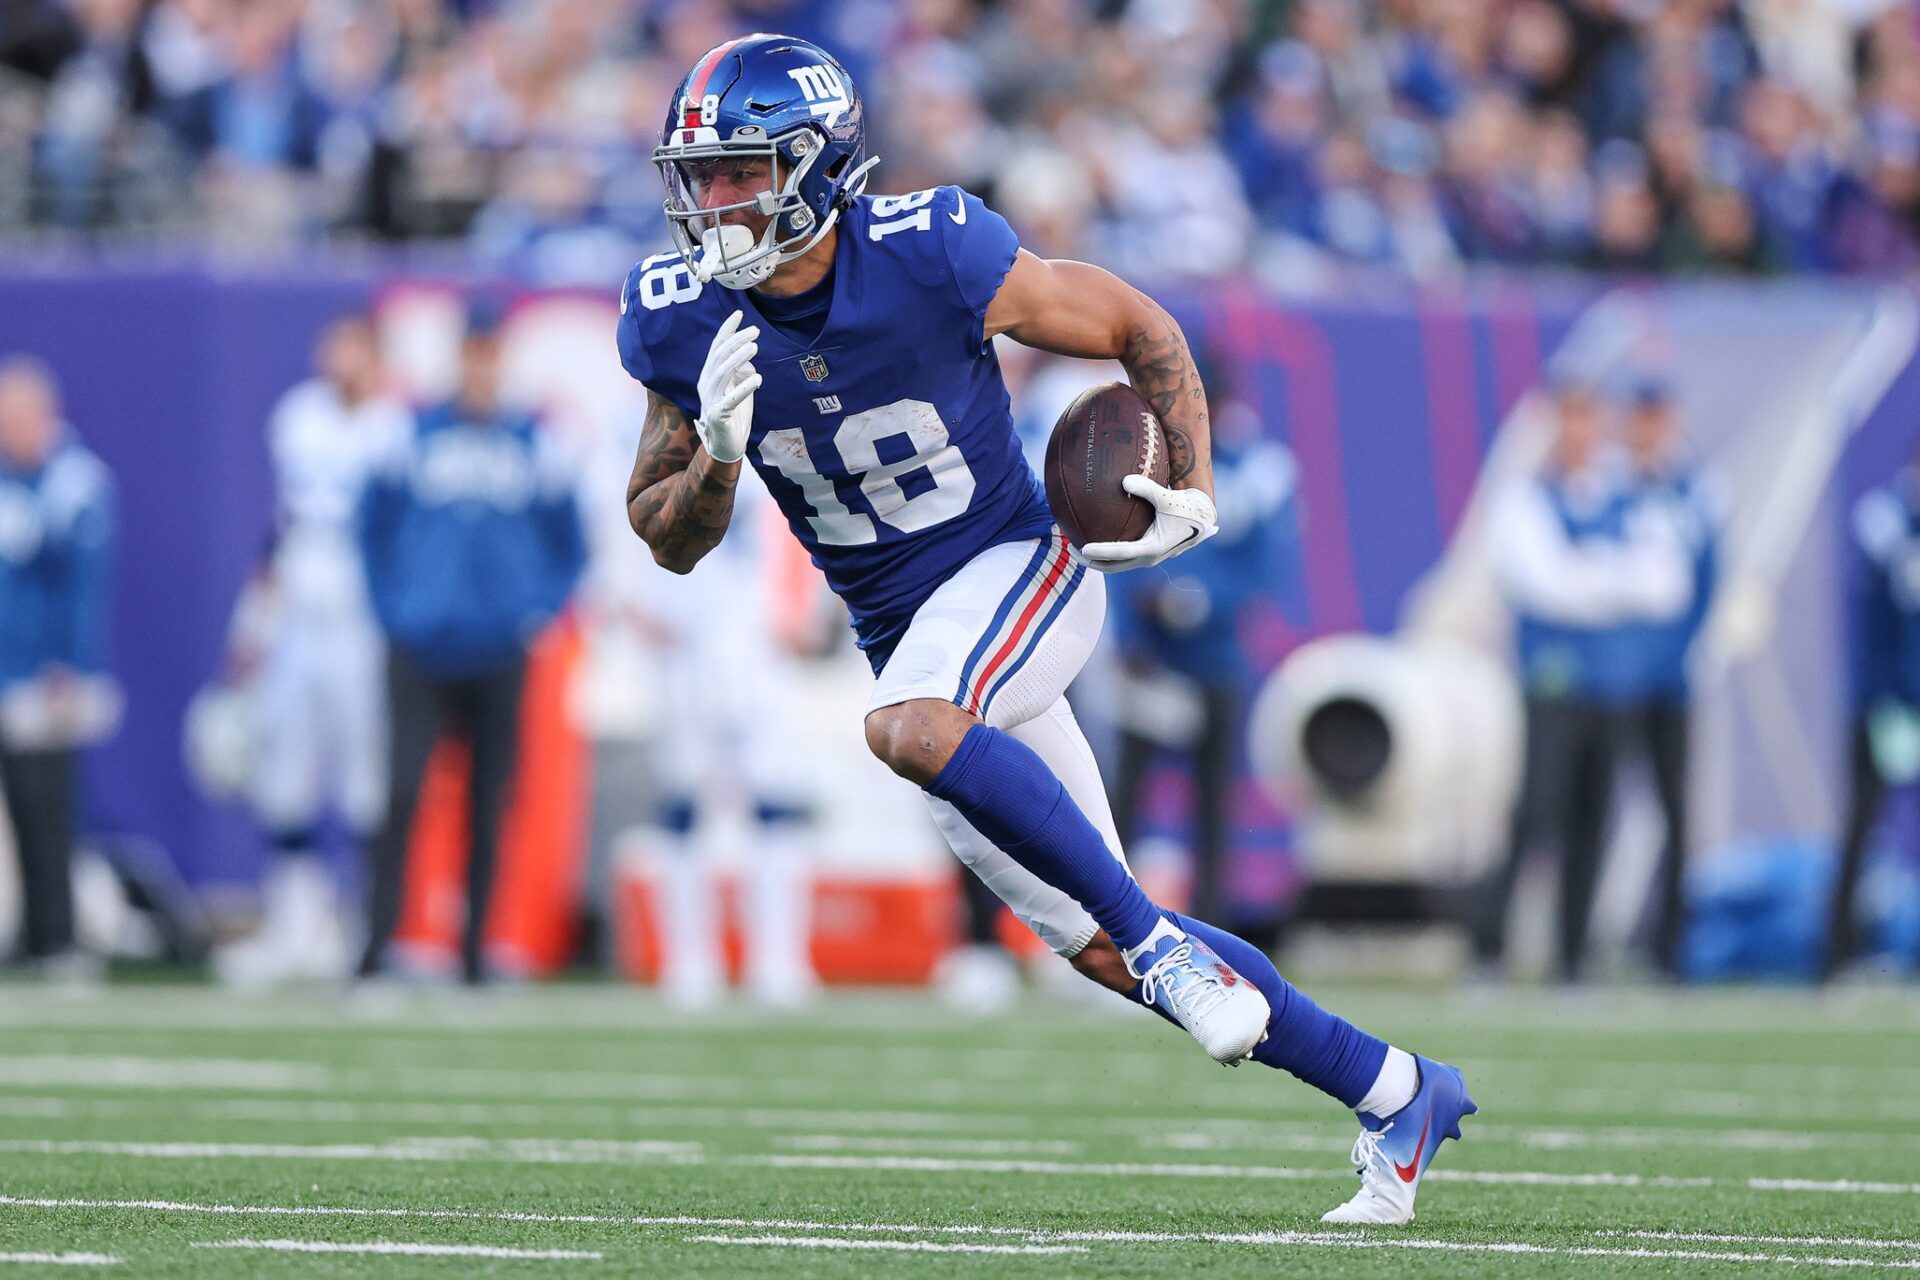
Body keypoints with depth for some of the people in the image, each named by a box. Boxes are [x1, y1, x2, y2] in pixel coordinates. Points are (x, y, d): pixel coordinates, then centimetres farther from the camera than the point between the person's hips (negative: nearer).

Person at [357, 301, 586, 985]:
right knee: (402, 789, -13)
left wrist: (538, 615, 2)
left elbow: (570, 547, 14)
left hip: (499, 655, 1)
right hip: (421, 651, -1)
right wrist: (390, 611, 4)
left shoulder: (534, 447, 5)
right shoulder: (416, 439, 4)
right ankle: (379, 938, -14)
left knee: (488, 805, 3)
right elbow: (373, 529, 13)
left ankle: (475, 948, 9)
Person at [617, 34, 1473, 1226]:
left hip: (1020, 571, -5)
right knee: (1101, 949, 4)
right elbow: (672, 542, 0)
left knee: (909, 727, -38)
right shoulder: (683, 320, -8)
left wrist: (1194, 488, -14)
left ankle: (1165, 939, -27)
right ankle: (1396, 1092, 17)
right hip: (907, 633, 5)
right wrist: (715, 452, -20)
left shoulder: (930, 257, -19)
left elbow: (1138, 327, -5)